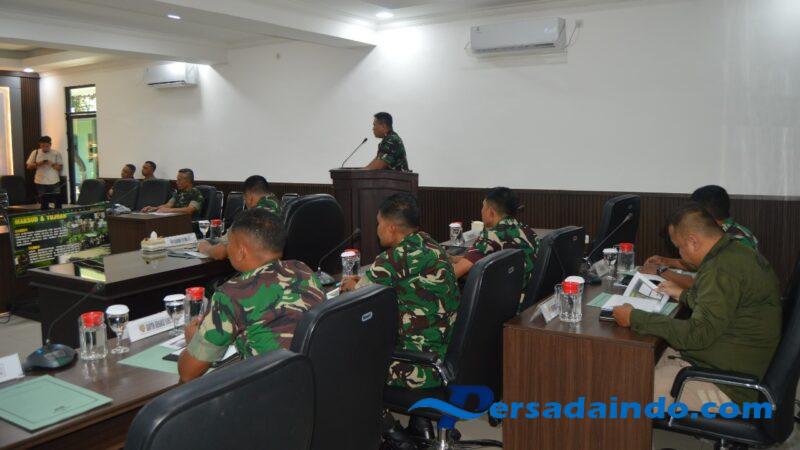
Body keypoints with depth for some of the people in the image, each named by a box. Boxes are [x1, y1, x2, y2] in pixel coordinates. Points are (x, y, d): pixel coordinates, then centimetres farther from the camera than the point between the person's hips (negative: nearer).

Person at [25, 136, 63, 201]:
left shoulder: (56, 153, 1)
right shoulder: (35, 153, 4)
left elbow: (60, 167, 0)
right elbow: (28, 166, 6)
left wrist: (52, 164, -19)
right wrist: (37, 164, -12)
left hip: (54, 183, -1)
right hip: (40, 183, 1)